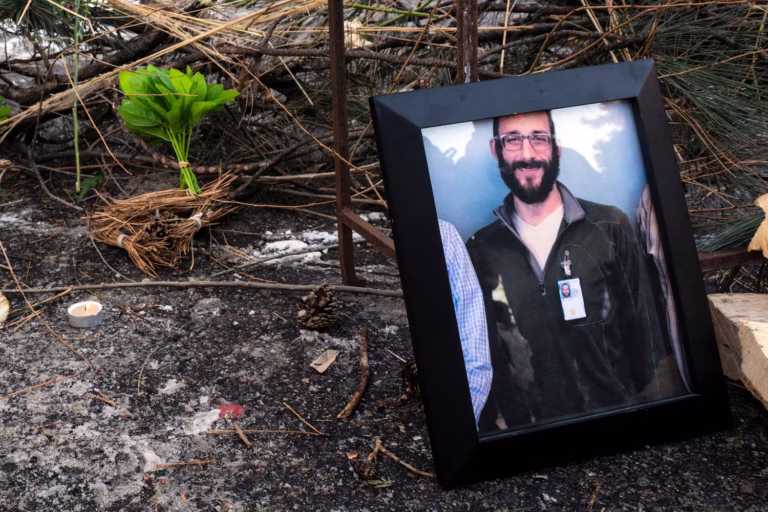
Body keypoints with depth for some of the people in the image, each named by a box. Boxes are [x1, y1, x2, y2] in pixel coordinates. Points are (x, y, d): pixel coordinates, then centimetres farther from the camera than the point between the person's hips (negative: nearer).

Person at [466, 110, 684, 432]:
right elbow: (477, 361, 5)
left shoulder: (609, 228, -5)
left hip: (618, 418, 0)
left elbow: (645, 334, 0)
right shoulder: (480, 251, -2)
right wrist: (493, 429, 4)